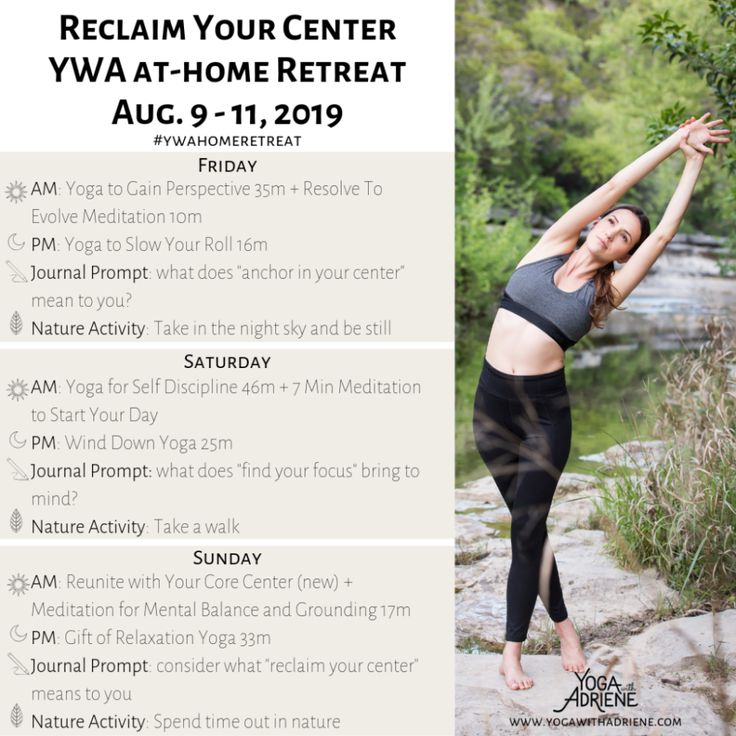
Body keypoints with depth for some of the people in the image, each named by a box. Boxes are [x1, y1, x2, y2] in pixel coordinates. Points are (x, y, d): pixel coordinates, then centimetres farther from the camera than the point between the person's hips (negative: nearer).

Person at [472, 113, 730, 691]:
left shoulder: (606, 291, 2)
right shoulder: (551, 248, 5)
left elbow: (664, 232, 2)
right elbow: (611, 189, 3)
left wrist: (694, 162, 7)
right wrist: (672, 142, 5)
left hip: (545, 411, -2)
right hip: (492, 401, 2)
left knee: (527, 529, -5)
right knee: (528, 523, 9)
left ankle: (513, 650, 5)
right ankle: (563, 624, 24)